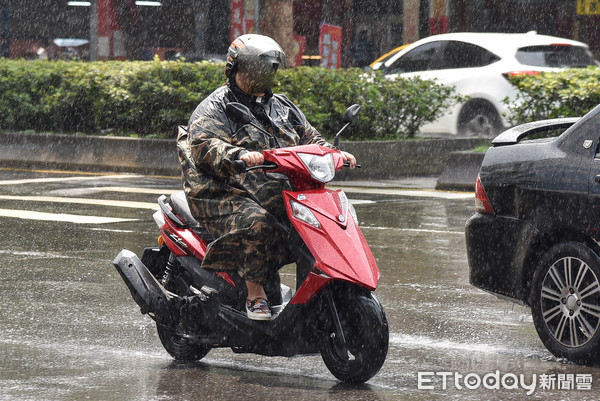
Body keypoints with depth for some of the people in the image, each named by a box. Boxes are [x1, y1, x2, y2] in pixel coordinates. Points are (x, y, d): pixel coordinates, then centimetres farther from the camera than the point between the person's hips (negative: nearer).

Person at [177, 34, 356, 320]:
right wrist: (239, 155, -35)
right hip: (227, 195, -6)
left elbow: (309, 139, 25)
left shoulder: (283, 108, 23)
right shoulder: (214, 109, 1)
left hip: (280, 194, 6)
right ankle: (255, 295, -26)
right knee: (255, 223, -37)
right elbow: (204, 147, -16)